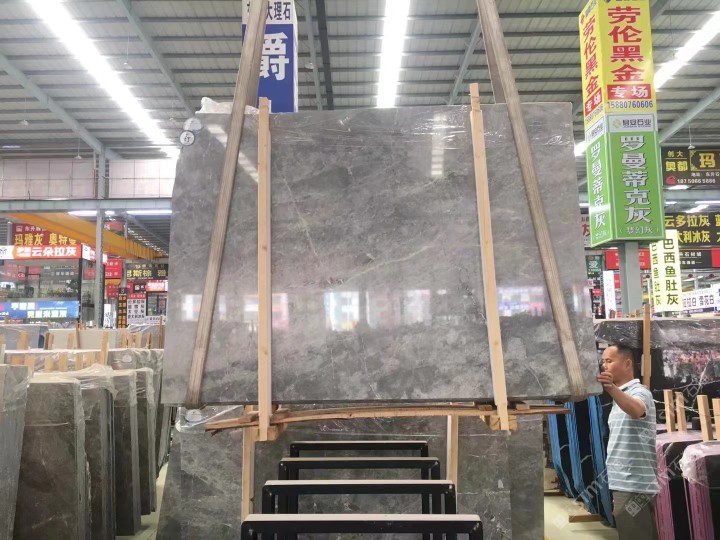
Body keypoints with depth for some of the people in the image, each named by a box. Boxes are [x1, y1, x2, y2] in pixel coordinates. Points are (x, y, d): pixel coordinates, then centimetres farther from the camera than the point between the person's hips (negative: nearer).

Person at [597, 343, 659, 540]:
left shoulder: (639, 392, -11)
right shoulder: (622, 397, 19)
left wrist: (611, 387, -53)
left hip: (634, 487, -9)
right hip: (626, 485, 9)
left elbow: (636, 410, -36)